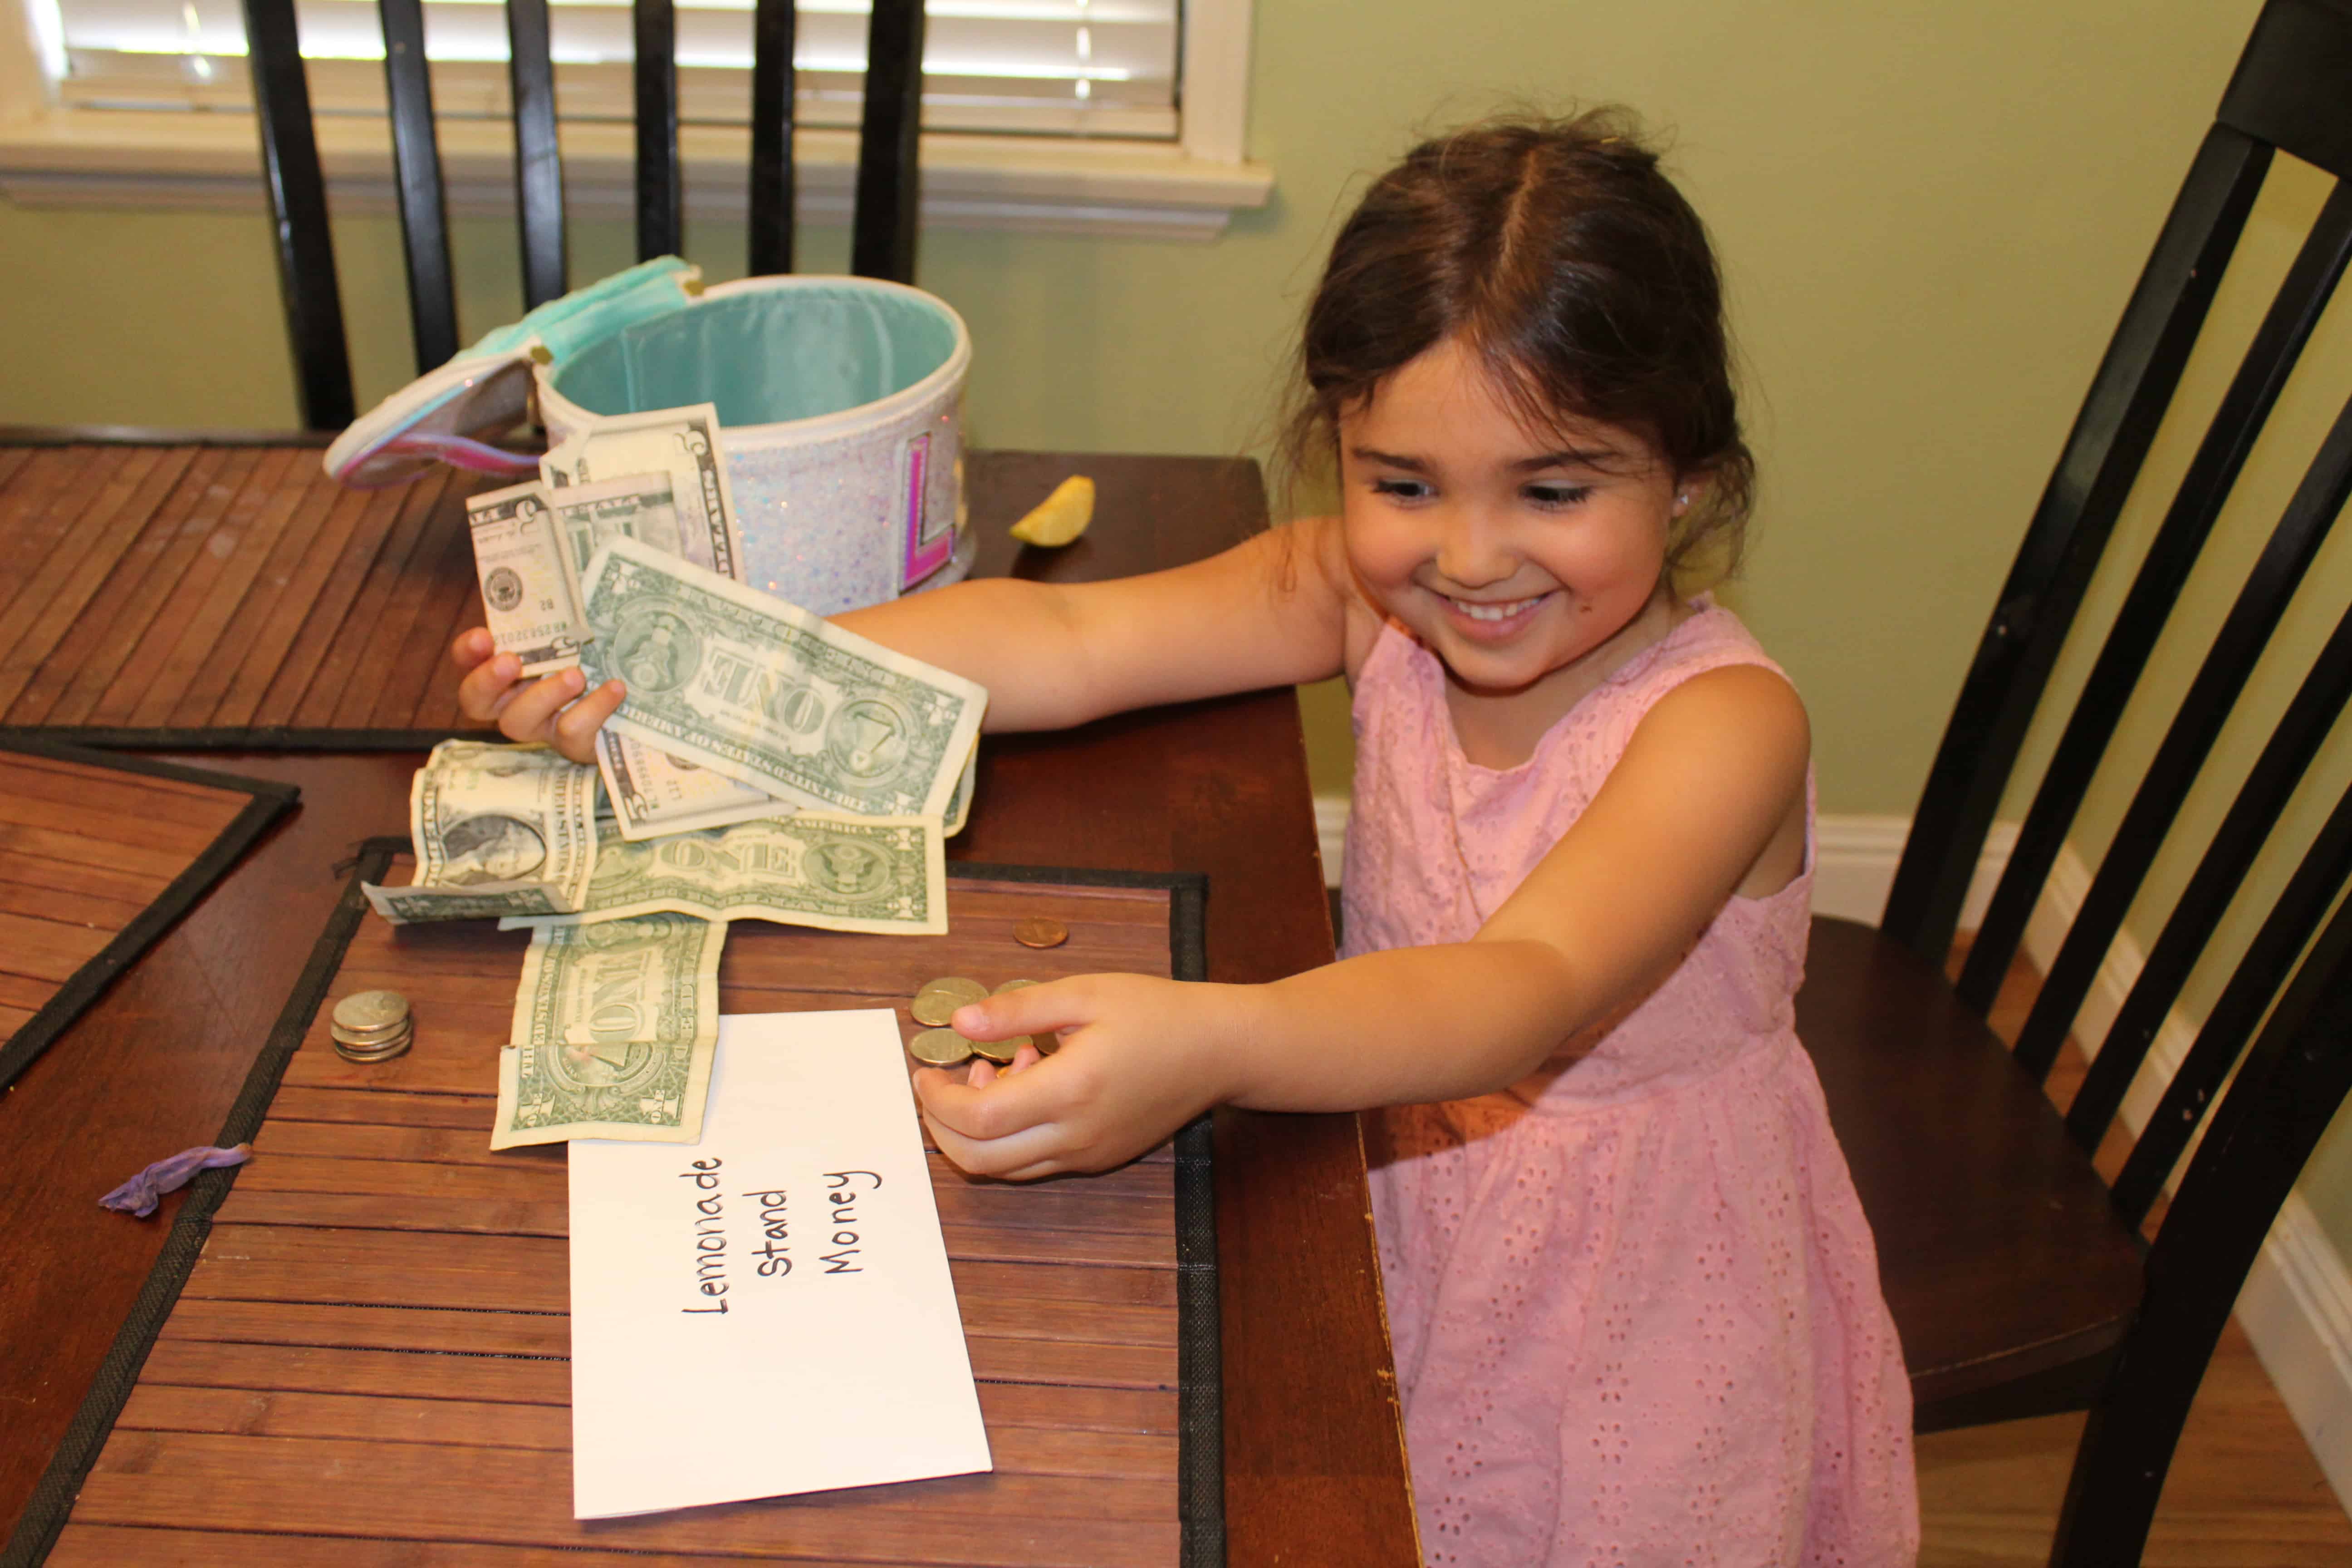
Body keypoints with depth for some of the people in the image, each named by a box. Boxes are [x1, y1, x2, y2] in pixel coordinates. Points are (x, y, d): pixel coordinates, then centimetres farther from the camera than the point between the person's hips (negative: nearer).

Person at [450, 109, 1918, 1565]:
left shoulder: (1726, 722, -28)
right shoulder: (1366, 596, -12)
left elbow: (1534, 994, -43)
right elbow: (1060, 642, -19)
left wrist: (1210, 1044, -62)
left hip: (1644, 1273, -3)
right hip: (1403, 1218, 4)